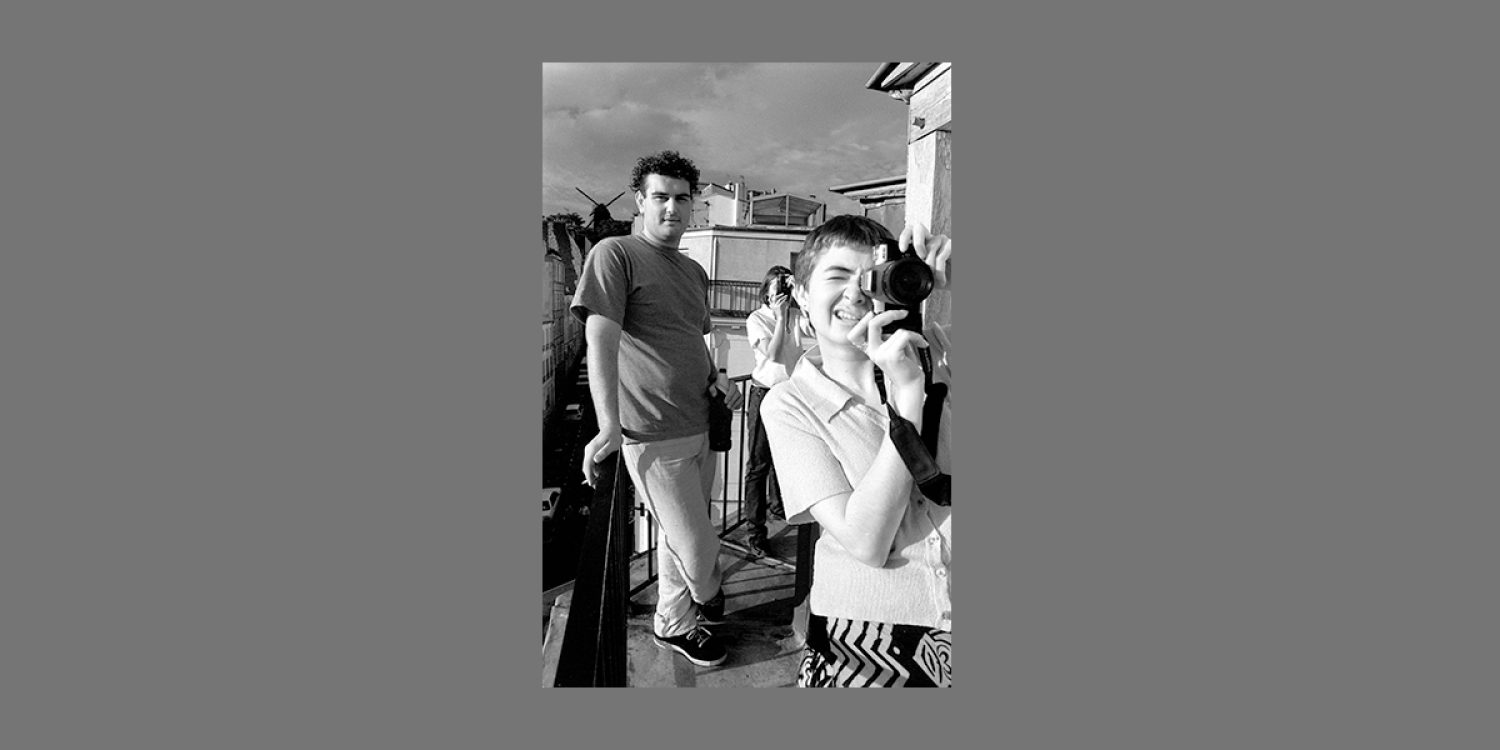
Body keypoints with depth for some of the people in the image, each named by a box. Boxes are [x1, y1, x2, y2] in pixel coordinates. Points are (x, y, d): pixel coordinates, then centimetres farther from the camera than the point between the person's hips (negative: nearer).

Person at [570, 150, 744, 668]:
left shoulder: (694, 271, 14)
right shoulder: (615, 255, -10)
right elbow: (601, 340, -19)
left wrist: (715, 376, 5)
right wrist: (609, 425, -29)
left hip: (699, 427, 8)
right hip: (654, 436, -7)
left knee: (677, 536, 21)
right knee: (697, 550, 0)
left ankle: (674, 624, 41)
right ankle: (709, 594, 31)